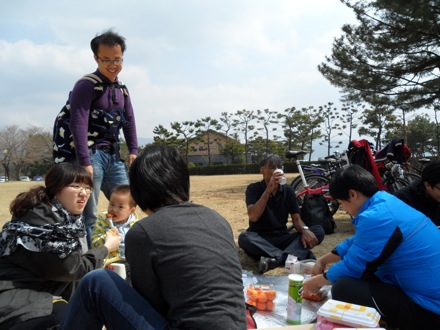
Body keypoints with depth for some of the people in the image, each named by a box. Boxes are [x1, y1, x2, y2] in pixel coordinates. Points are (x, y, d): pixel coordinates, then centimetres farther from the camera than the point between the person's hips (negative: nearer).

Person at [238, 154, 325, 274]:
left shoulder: (288, 190, 5)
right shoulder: (253, 189, -5)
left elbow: (296, 219, 2)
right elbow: (253, 217, -20)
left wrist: (305, 230, -22)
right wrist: (269, 189, -25)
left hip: (282, 238, 4)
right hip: (260, 239, -3)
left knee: (318, 230, -17)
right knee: (244, 238, -36)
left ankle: (275, 259, -38)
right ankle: (293, 256, -37)